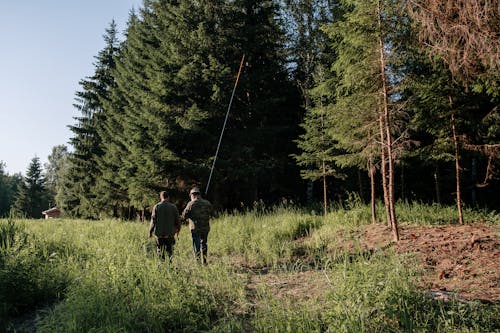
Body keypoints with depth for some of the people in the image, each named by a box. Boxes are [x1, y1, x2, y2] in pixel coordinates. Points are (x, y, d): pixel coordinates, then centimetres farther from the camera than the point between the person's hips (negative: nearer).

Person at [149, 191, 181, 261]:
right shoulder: (173, 207, -1)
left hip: (159, 233, 0)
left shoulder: (156, 206, -3)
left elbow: (153, 220, -4)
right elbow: (177, 219, 4)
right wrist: (178, 229, 20)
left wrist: (150, 231, 4)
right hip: (170, 234, 0)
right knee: (170, 251, 7)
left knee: (160, 252, 9)